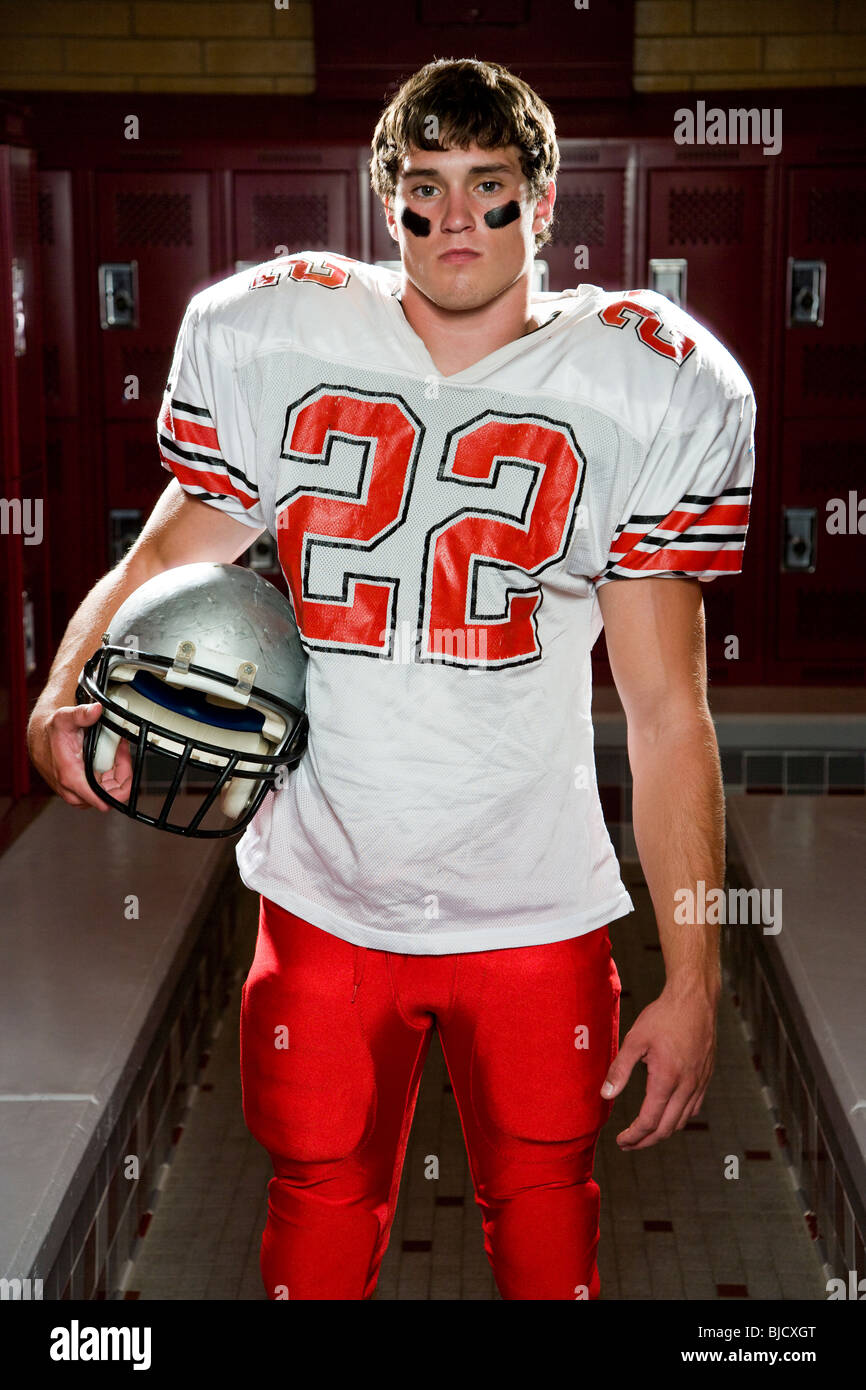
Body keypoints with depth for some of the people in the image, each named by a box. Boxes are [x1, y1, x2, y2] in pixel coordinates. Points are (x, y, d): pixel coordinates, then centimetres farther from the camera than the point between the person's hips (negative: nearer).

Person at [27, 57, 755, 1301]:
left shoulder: (654, 392, -7)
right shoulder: (261, 337, -3)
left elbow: (668, 712, -7)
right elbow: (169, 555, 4)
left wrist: (693, 980, -7)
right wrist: (63, 697, -18)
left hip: (536, 911, -1)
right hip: (322, 899, 1)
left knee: (546, 1218, 13)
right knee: (317, 1213, 14)